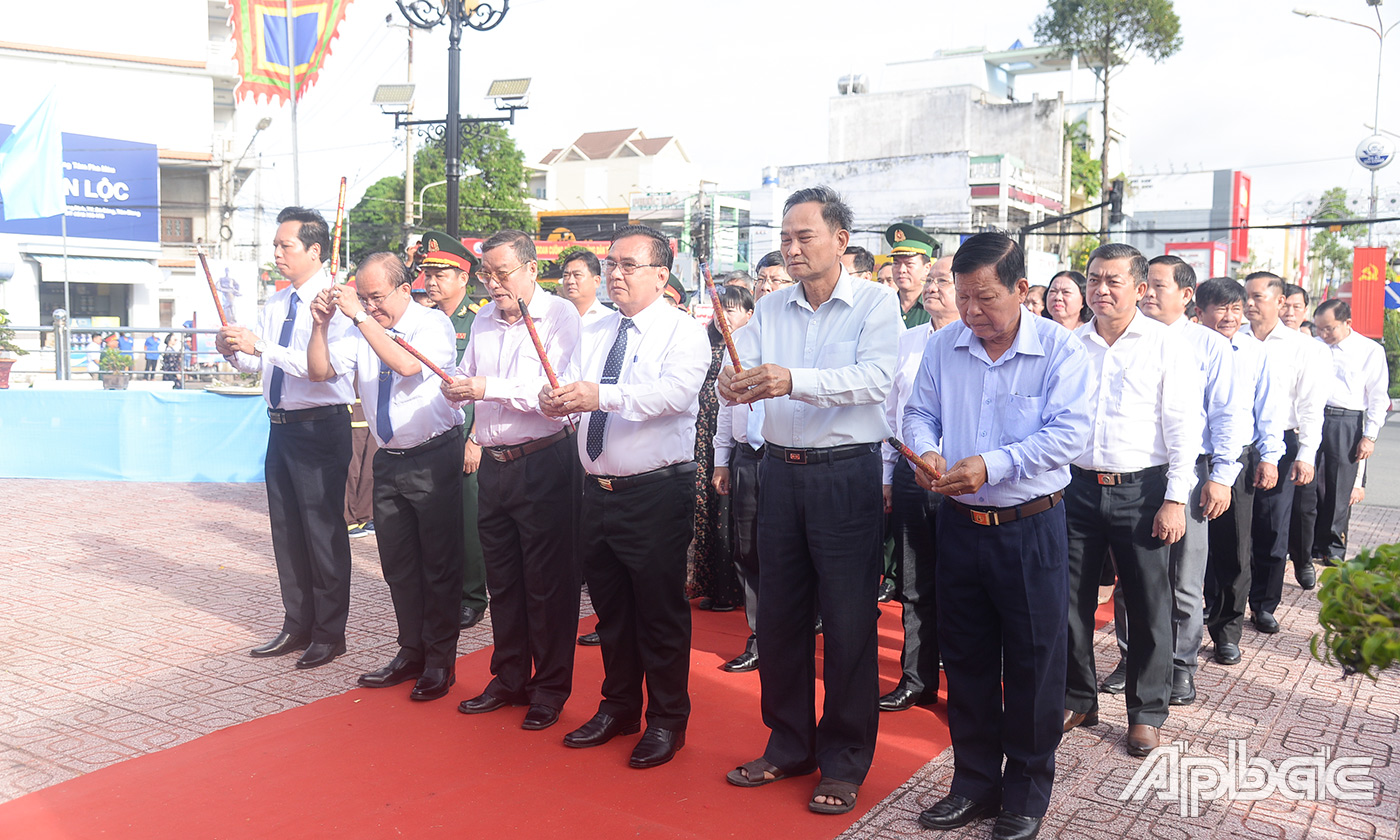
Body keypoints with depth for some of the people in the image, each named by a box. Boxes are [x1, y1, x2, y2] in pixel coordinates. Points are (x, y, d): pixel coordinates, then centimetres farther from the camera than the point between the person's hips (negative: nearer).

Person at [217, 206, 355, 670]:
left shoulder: (334, 302, -13)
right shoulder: (276, 304, 12)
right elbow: (259, 363, 18)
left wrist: (260, 346, -26)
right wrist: (234, 351, -3)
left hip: (321, 427, -8)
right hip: (281, 424, 9)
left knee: (323, 528, -1)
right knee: (286, 528, 16)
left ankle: (330, 632, 14)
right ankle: (298, 626, 30)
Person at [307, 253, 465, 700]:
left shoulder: (433, 324, -11)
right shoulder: (363, 333, 7)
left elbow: (408, 364, -30)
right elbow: (320, 371, 4)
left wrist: (360, 315, -29)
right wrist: (321, 325, -10)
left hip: (434, 458, -6)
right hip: (389, 460, 7)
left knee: (439, 564, 1)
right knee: (397, 564, 14)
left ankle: (440, 662, 14)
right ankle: (411, 654, 29)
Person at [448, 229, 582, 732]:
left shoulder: (559, 316, -8)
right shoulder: (483, 321, 14)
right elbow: (466, 379, 21)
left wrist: (490, 388, -23)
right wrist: (456, 387, -3)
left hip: (545, 464, -7)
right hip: (494, 464, 7)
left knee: (548, 581, 1)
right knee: (502, 579, 15)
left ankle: (551, 689, 14)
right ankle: (509, 680, 29)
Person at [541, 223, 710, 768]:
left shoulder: (684, 332, -7)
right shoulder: (594, 333, 13)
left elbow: (674, 392, -26)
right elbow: (575, 392, 2)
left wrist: (603, 395, -38)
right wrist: (553, 398, -22)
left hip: (657, 493, -6)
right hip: (598, 491, 6)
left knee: (660, 612, 4)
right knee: (610, 608, 19)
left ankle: (667, 721, 23)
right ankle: (618, 708, 37)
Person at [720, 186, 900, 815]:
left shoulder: (875, 304, -4)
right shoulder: (770, 309, 10)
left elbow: (874, 379, -21)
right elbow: (739, 372, -1)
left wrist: (794, 380, -34)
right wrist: (732, 385, -25)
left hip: (847, 473, -5)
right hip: (781, 471, 5)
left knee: (848, 620, 2)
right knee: (779, 614, 13)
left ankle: (844, 762, 18)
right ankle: (788, 745, 30)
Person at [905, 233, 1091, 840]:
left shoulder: (1061, 351, -9)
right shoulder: (943, 345, 3)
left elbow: (1068, 432, -17)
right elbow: (920, 411, 10)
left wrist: (992, 464, -26)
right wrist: (926, 451, -13)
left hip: (1031, 528, -4)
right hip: (960, 523, 4)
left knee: (1033, 663, 6)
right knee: (965, 658, 14)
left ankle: (1027, 791, 24)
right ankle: (974, 780, 30)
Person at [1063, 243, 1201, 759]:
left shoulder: (1165, 346, -2)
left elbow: (1183, 427, -4)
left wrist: (1175, 499, -10)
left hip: (1141, 490, -3)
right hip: (1077, 488, 3)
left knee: (1148, 605, 5)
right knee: (1070, 599, 8)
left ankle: (1147, 711, 21)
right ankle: (1077, 700, 25)